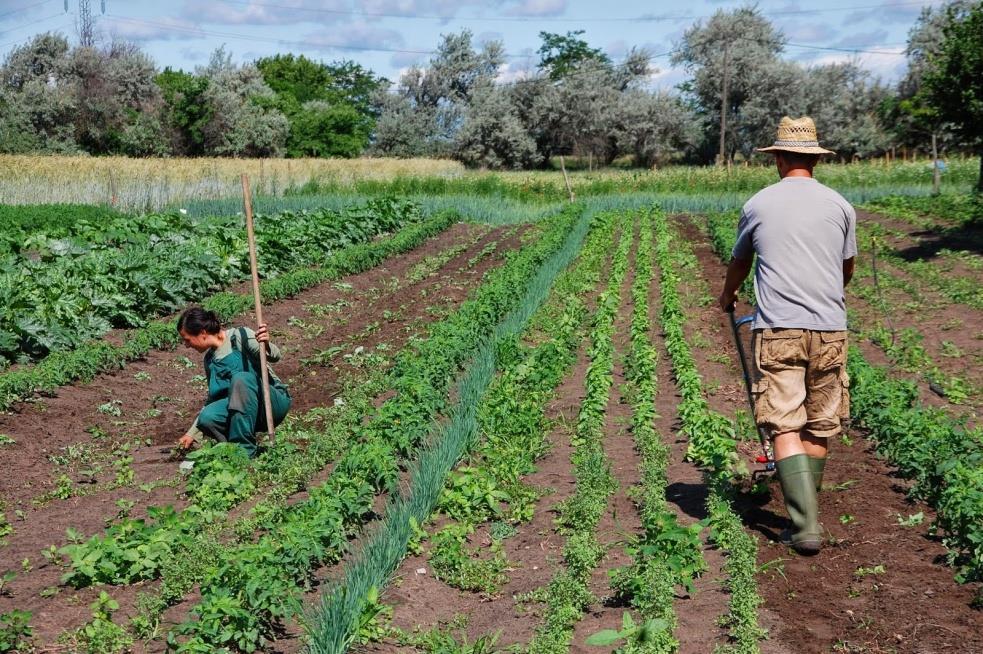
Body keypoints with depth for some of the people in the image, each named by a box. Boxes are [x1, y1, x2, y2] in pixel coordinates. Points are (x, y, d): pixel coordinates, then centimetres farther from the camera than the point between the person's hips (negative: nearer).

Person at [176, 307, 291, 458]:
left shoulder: (240, 336, -8)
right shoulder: (210, 360, 12)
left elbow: (275, 356, -21)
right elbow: (213, 400, 21)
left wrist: (266, 345, -44)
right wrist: (192, 434, 20)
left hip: (276, 401, -5)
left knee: (241, 378, -35)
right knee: (207, 418, -23)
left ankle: (244, 448, -31)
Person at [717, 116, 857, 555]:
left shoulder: (757, 205, 6)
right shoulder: (840, 206, 9)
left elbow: (739, 262, 23)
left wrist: (727, 295, 45)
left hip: (777, 331, -2)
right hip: (829, 329, 2)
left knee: (784, 427, -2)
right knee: (819, 427, 13)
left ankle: (806, 526, -9)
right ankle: (805, 514, 24)